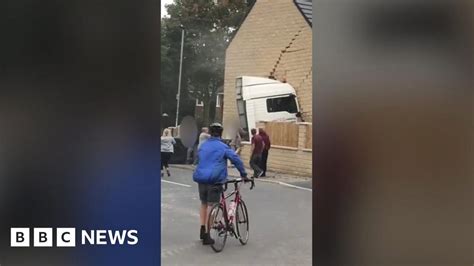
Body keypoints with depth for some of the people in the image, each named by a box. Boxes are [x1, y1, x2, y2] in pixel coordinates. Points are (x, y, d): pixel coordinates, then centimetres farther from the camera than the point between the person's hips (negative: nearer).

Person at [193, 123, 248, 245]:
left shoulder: (203, 145, 15)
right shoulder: (223, 146, -2)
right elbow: (236, 159, -7)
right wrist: (243, 174, 1)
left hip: (201, 177, 5)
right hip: (214, 179, -5)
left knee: (204, 204, 20)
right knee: (211, 205, -1)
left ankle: (202, 230, 23)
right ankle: (206, 235, 0)